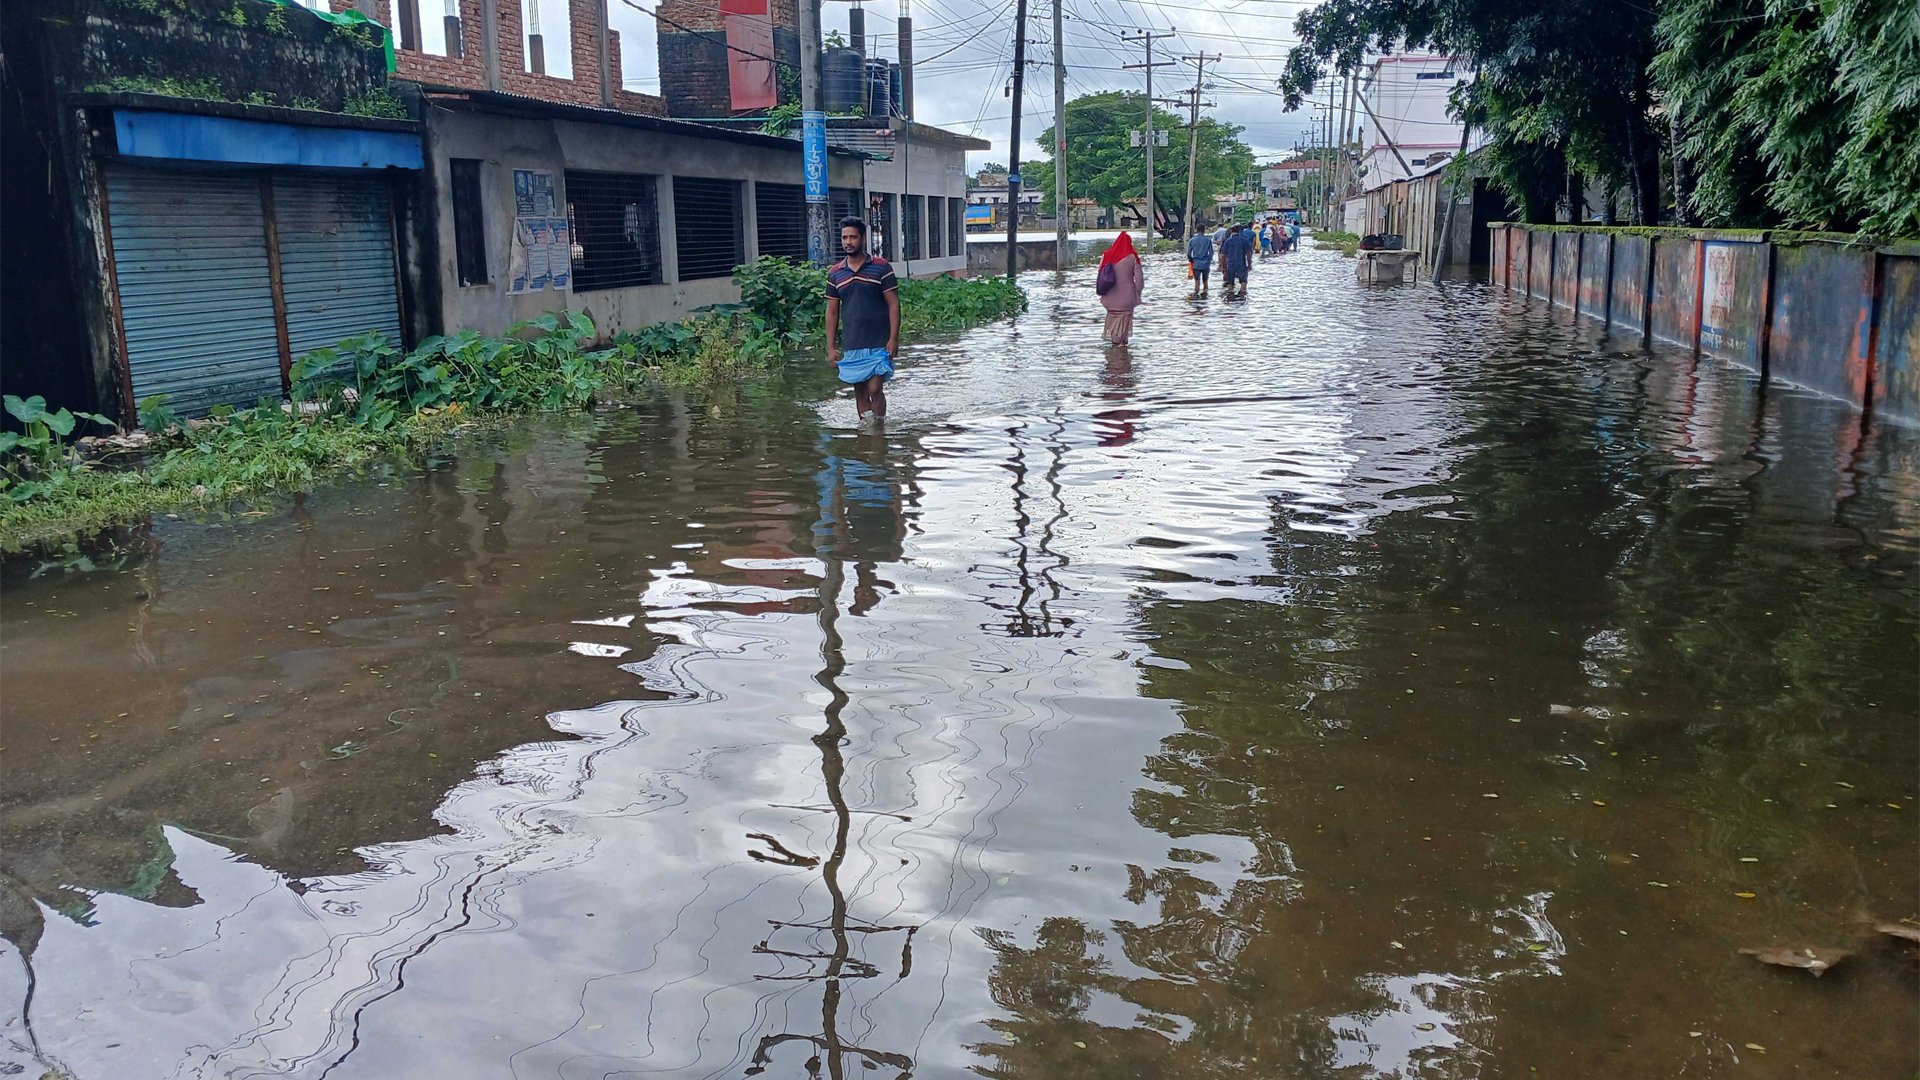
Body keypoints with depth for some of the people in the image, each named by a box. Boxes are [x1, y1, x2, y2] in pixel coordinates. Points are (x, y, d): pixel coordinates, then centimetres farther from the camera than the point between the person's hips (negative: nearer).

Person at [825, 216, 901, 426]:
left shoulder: (881, 267, -2)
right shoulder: (835, 274, 8)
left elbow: (893, 304, -3)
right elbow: (832, 311, 11)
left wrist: (893, 339, -11)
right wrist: (831, 347, 6)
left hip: (879, 344, -4)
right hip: (851, 345, 4)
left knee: (875, 389, -9)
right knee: (860, 392, 8)